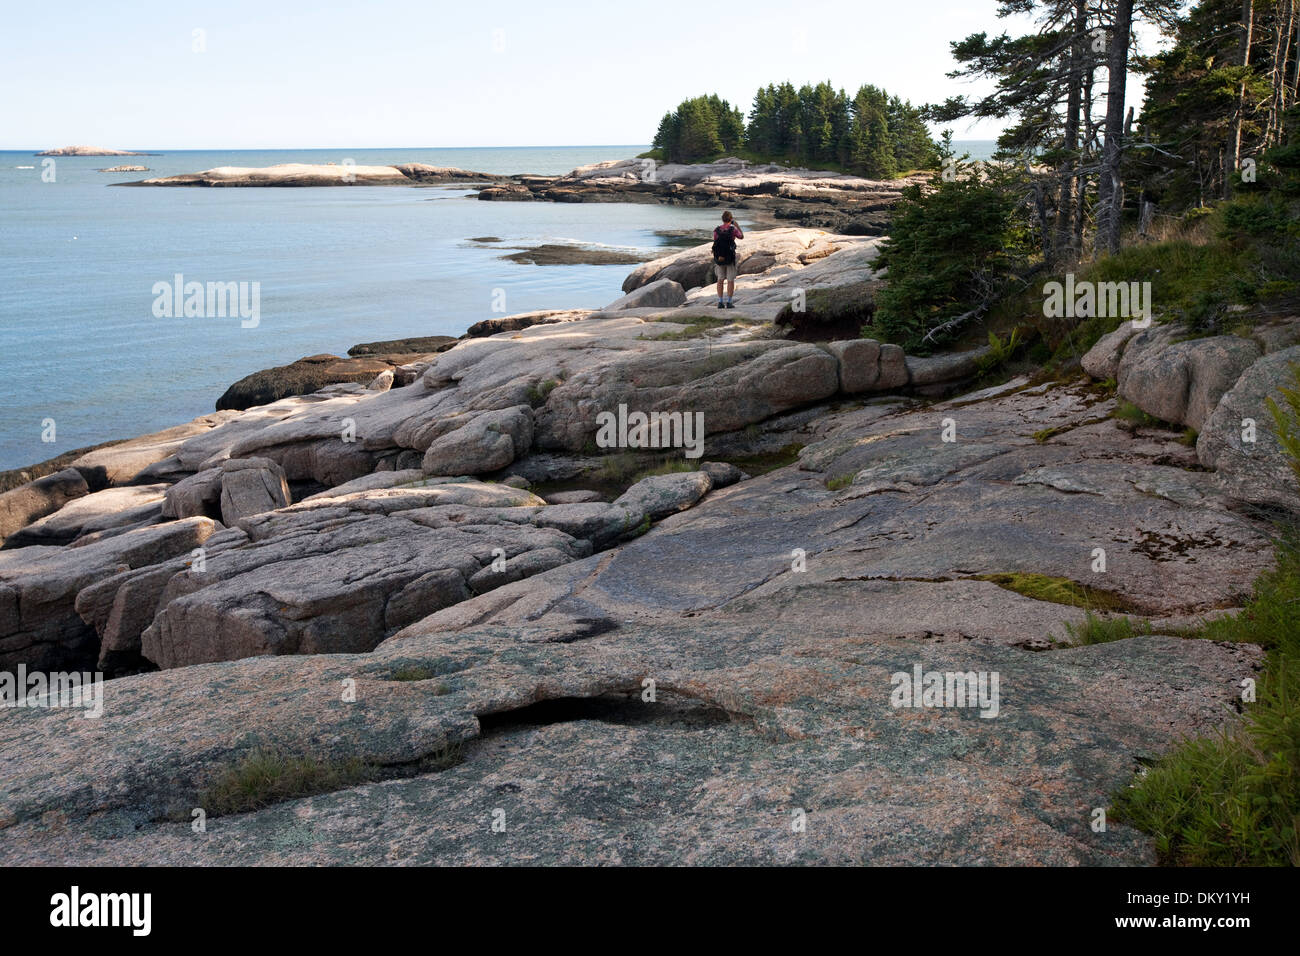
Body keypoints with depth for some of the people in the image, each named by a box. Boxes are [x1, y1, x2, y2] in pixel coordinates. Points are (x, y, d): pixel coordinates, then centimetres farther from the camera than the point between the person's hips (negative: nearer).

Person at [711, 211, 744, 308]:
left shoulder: (716, 230, -2)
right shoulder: (733, 229, -10)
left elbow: (715, 243, 4)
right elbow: (742, 237, 9)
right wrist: (736, 225, 13)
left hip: (719, 258, 3)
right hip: (730, 258, -3)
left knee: (720, 280, 11)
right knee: (731, 280, 4)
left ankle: (720, 302, 8)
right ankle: (728, 303, 1)